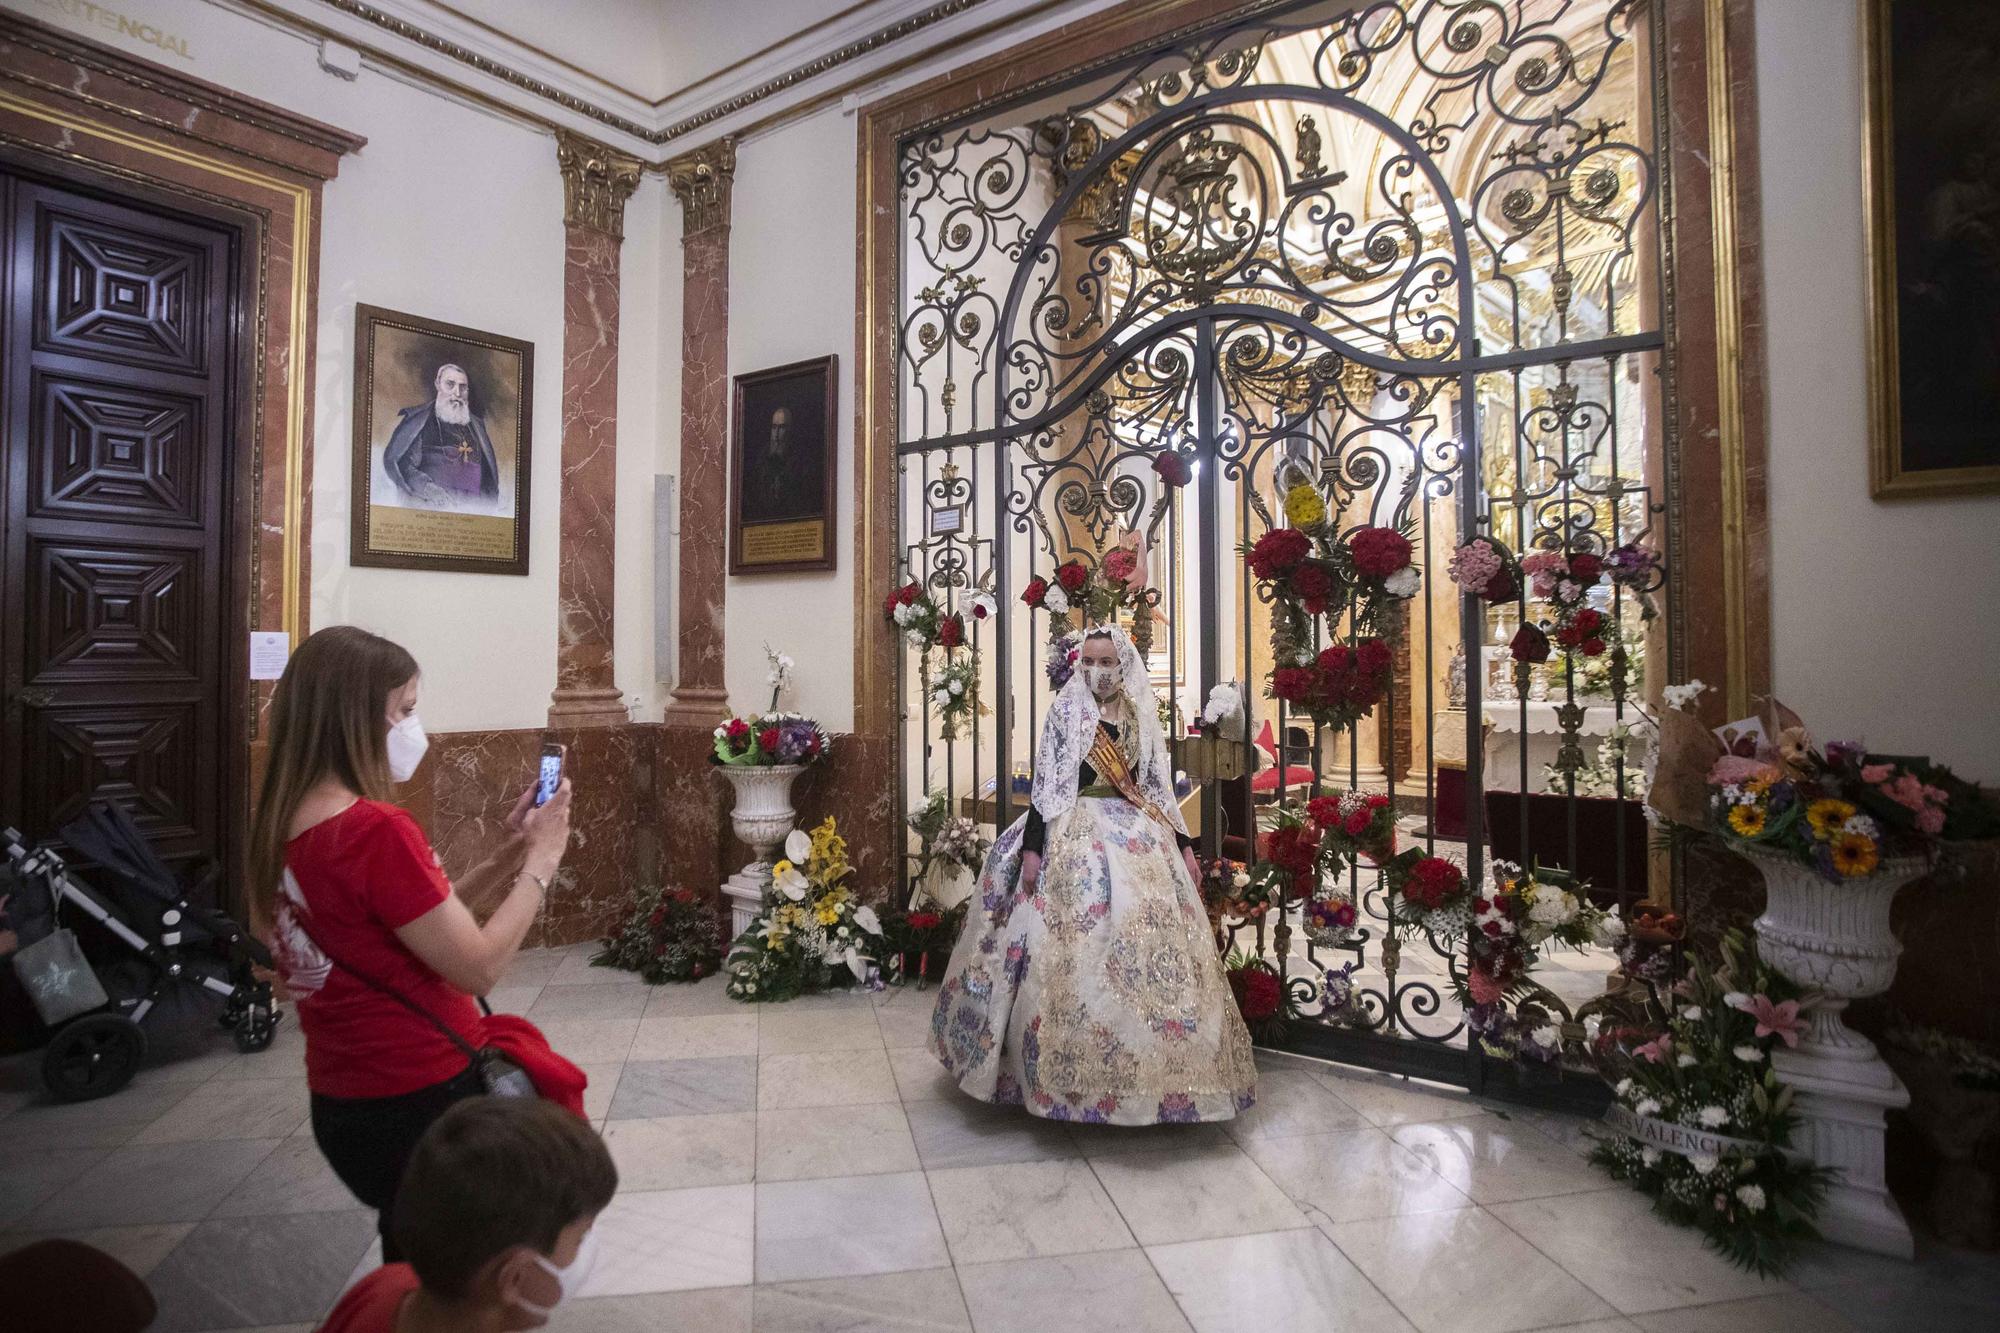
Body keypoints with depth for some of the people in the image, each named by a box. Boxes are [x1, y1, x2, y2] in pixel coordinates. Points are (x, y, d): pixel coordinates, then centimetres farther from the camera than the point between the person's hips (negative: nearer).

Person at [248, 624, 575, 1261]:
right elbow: (479, 966, -21)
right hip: (423, 1103, -7)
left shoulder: (282, 827, 1)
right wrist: (540, 861, -11)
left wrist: (503, 856, 3)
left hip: (342, 1103, 8)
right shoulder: (376, 829, -26)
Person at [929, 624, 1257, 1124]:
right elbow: (1044, 783, -6)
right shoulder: (1066, 711, 0)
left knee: (1152, 943, 2)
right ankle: (1077, 1076, 4)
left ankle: (1146, 1068, 16)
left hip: (1139, 835, 4)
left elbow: (1159, 786, 15)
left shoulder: (1141, 719, 10)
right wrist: (1031, 847, -14)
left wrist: (1184, 845, 11)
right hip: (1077, 833, -4)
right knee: (1076, 952, -7)